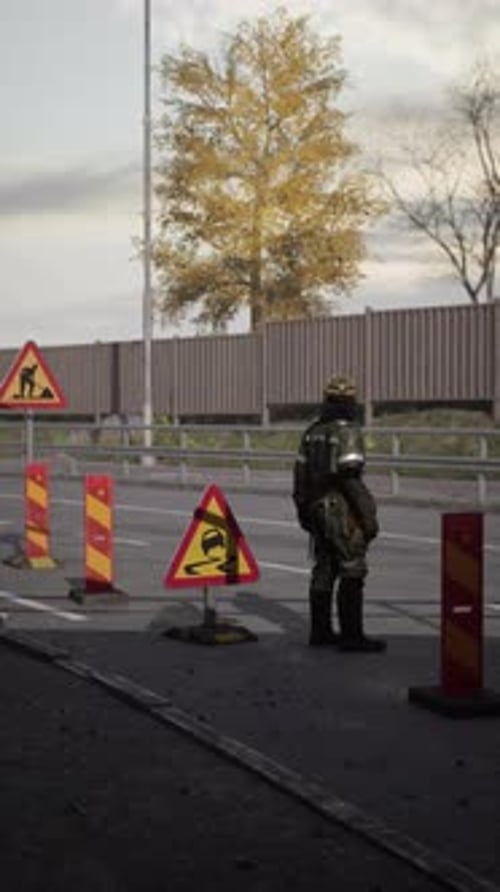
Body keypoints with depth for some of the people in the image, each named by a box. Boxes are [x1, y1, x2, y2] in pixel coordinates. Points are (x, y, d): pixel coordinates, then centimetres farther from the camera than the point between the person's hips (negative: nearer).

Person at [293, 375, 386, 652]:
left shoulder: (312, 431, 10)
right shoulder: (348, 431, -14)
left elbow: (300, 475, 12)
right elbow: (351, 477, -21)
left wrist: (303, 510, 20)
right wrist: (368, 515, -18)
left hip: (318, 509, 8)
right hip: (343, 511, -8)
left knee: (324, 571, 13)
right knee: (352, 572, -5)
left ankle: (320, 631, 17)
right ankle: (351, 635, -5)